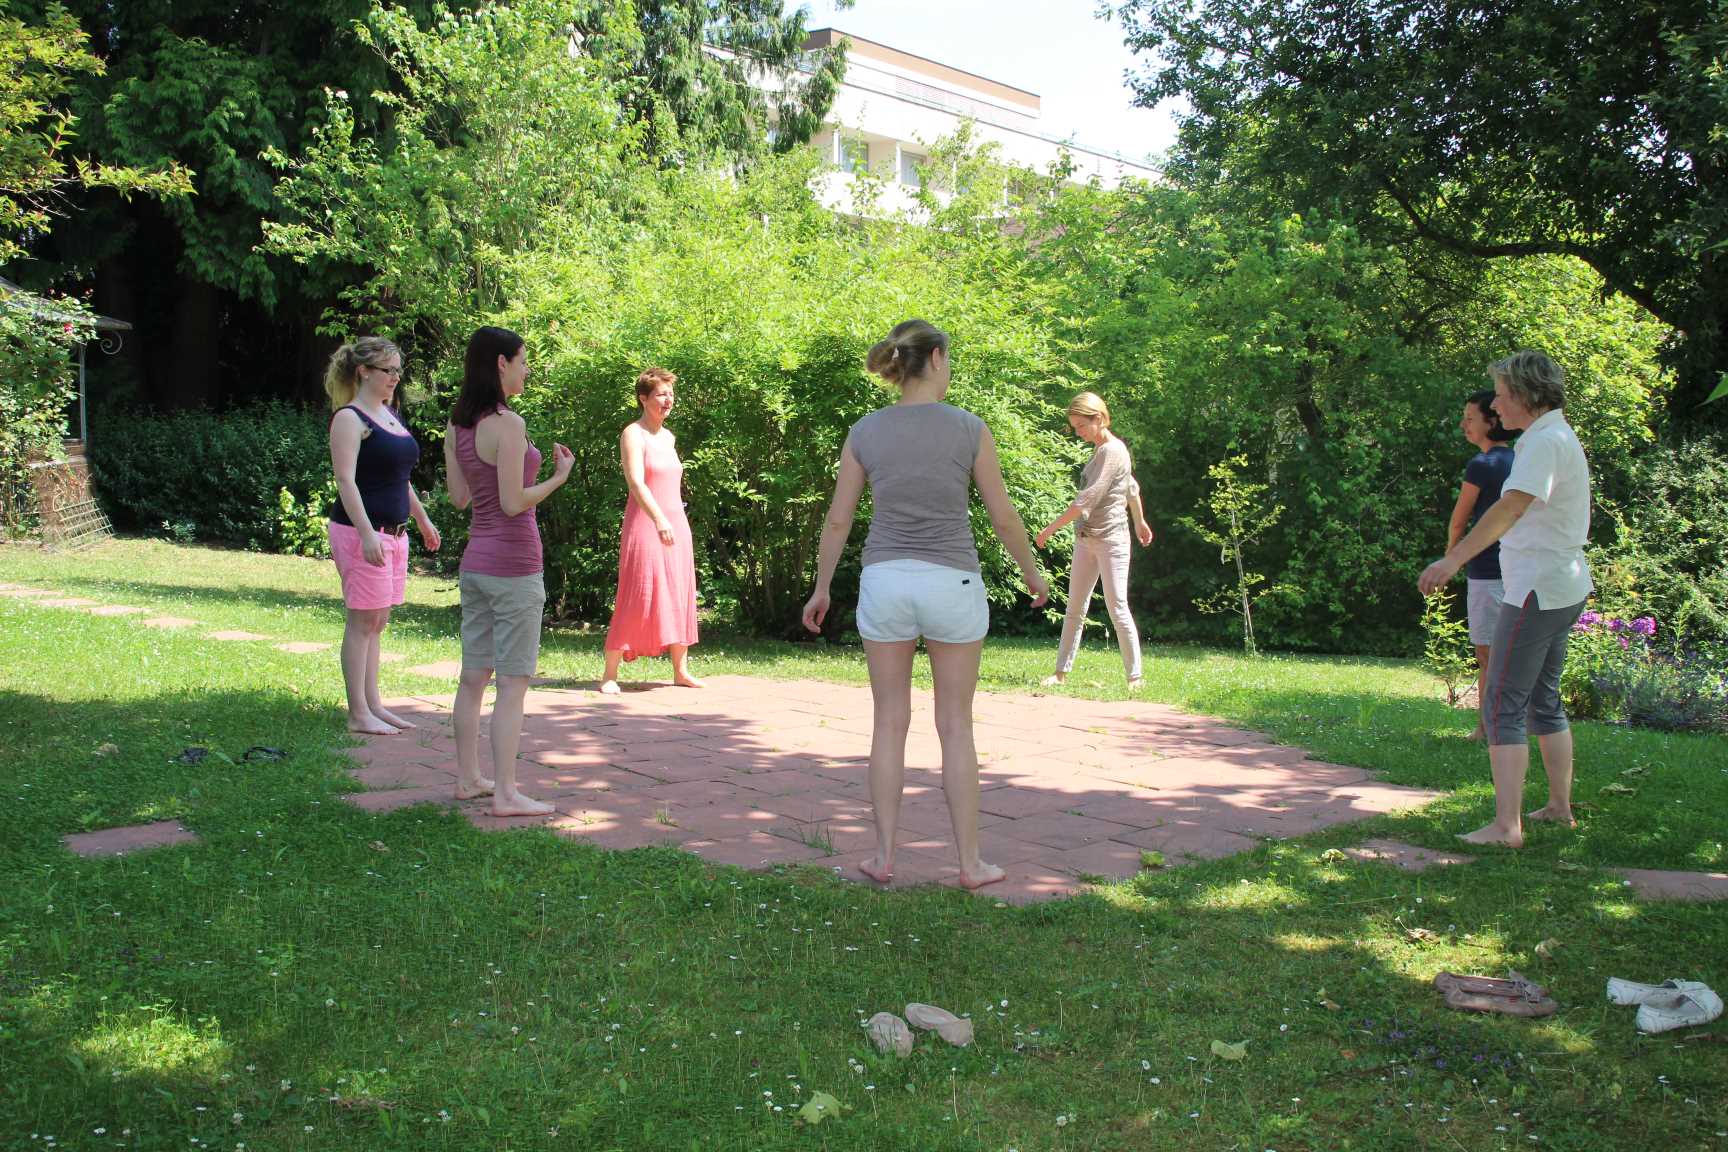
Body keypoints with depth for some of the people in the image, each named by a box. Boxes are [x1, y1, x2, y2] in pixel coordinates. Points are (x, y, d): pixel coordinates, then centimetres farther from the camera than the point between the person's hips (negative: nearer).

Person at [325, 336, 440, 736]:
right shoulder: (350, 418, -10)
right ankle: (358, 714, 1)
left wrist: (422, 518, 26)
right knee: (363, 621, -5)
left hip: (393, 532, 9)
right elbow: (346, 480, -18)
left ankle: (374, 706, 18)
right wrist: (367, 533, -26)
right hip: (362, 531, -9)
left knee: (378, 621, 12)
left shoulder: (390, 415, 16)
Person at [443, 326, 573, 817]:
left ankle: (468, 778, 24)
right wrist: (559, 476, -7)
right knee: (513, 681, -2)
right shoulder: (508, 424, -17)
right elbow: (513, 503, -19)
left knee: (473, 676, 14)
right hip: (513, 563, -8)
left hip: (475, 559, 8)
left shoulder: (457, 426, 7)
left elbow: (460, 497, 11)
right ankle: (505, 793, 2)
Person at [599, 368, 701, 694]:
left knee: (680, 597, 9)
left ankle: (680, 670, 17)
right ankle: (610, 674, -2)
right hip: (645, 524, -8)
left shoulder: (668, 437, 15)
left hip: (675, 524, 8)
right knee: (637, 599, -9)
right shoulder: (633, 434, -8)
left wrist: (673, 521, 17)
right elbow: (636, 483, -20)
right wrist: (659, 519, -30)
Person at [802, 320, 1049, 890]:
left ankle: (884, 856, 14)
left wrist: (821, 589, 16)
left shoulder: (864, 432, -1)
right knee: (955, 726, 8)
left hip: (885, 584, 2)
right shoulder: (970, 428, -7)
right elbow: (1003, 516, -1)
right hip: (951, 586, -1)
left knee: (890, 723, 12)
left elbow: (837, 521, 3)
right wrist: (1031, 572, 15)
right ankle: (970, 862, 11)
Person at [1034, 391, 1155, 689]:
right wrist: (1140, 522, 37)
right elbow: (1131, 488, 25)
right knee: (1075, 607, 8)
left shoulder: (1112, 450, -15)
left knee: (1117, 607, -7)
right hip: (1085, 539, 9)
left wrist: (1051, 528, -18)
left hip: (1111, 539, -9)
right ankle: (1061, 671, 12)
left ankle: (1134, 676, -1)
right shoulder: (1101, 450, 12)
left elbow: (1087, 499, -21)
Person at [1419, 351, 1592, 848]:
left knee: (1503, 707, -9)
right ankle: (1560, 806, 27)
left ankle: (1506, 825, -10)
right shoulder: (1558, 437, 15)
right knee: (1544, 701, 19)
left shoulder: (1546, 441, -17)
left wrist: (1455, 558, -41)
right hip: (1562, 588, 10)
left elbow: (1512, 506, -32)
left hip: (1537, 591, -10)